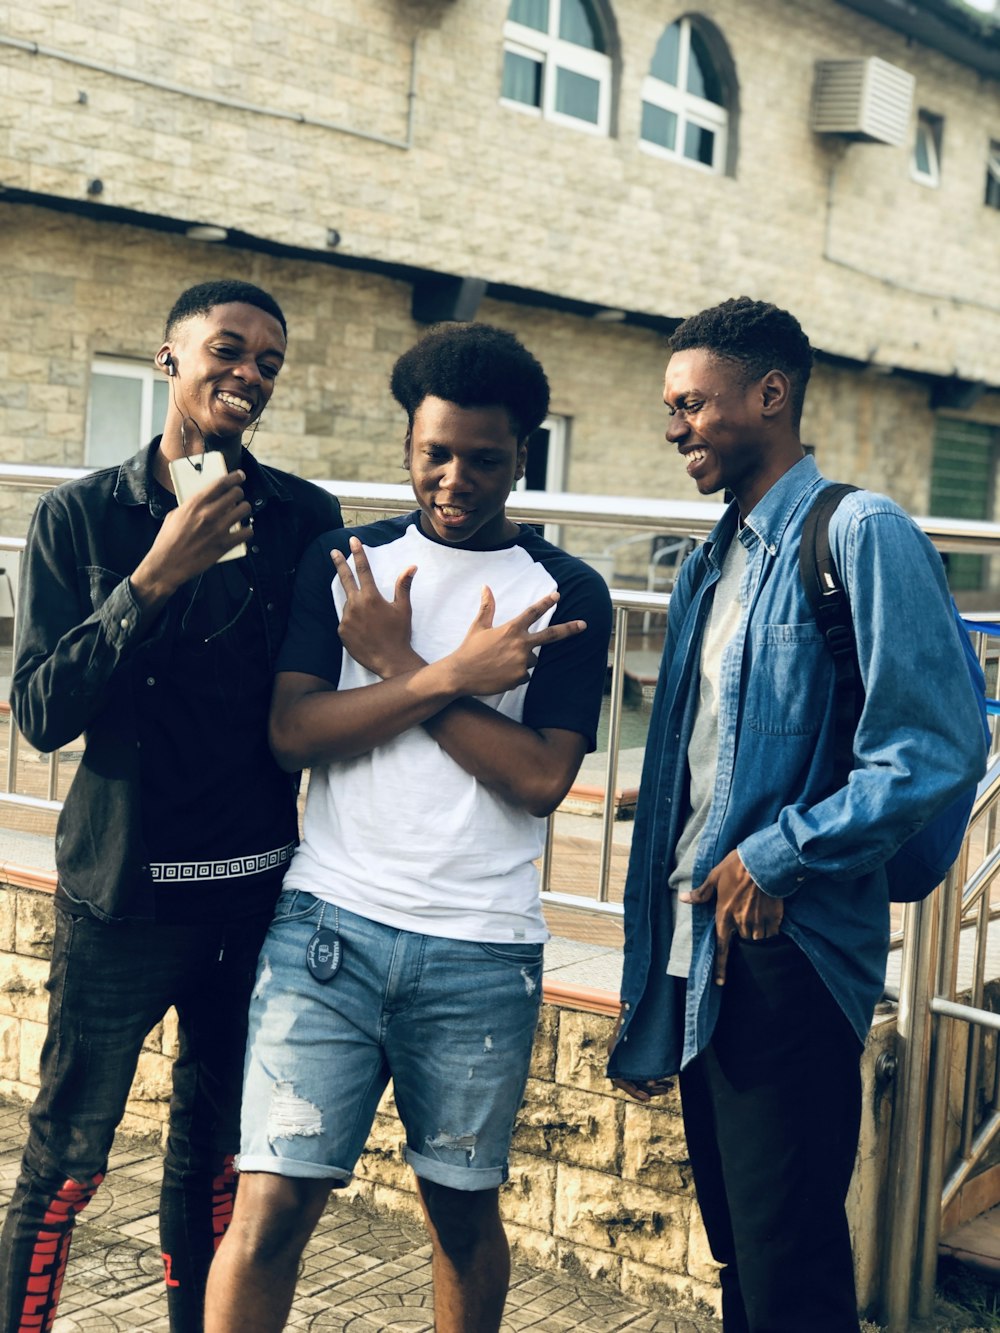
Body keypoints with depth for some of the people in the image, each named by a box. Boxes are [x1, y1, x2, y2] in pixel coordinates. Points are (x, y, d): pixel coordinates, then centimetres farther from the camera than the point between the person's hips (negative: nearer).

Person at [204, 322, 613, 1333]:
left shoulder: (566, 594, 2)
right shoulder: (343, 565, 7)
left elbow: (540, 777, -8)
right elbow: (292, 733, -5)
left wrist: (395, 666, -8)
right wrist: (450, 676, -15)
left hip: (481, 953, 0)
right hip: (329, 925, 0)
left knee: (463, 1211, 14)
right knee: (269, 1209, -3)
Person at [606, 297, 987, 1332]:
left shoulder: (860, 535, -10)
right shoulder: (710, 565, 15)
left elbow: (937, 750, -18)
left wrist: (775, 858, -15)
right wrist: (645, 1012, 18)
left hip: (787, 954, -8)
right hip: (697, 949, 8)